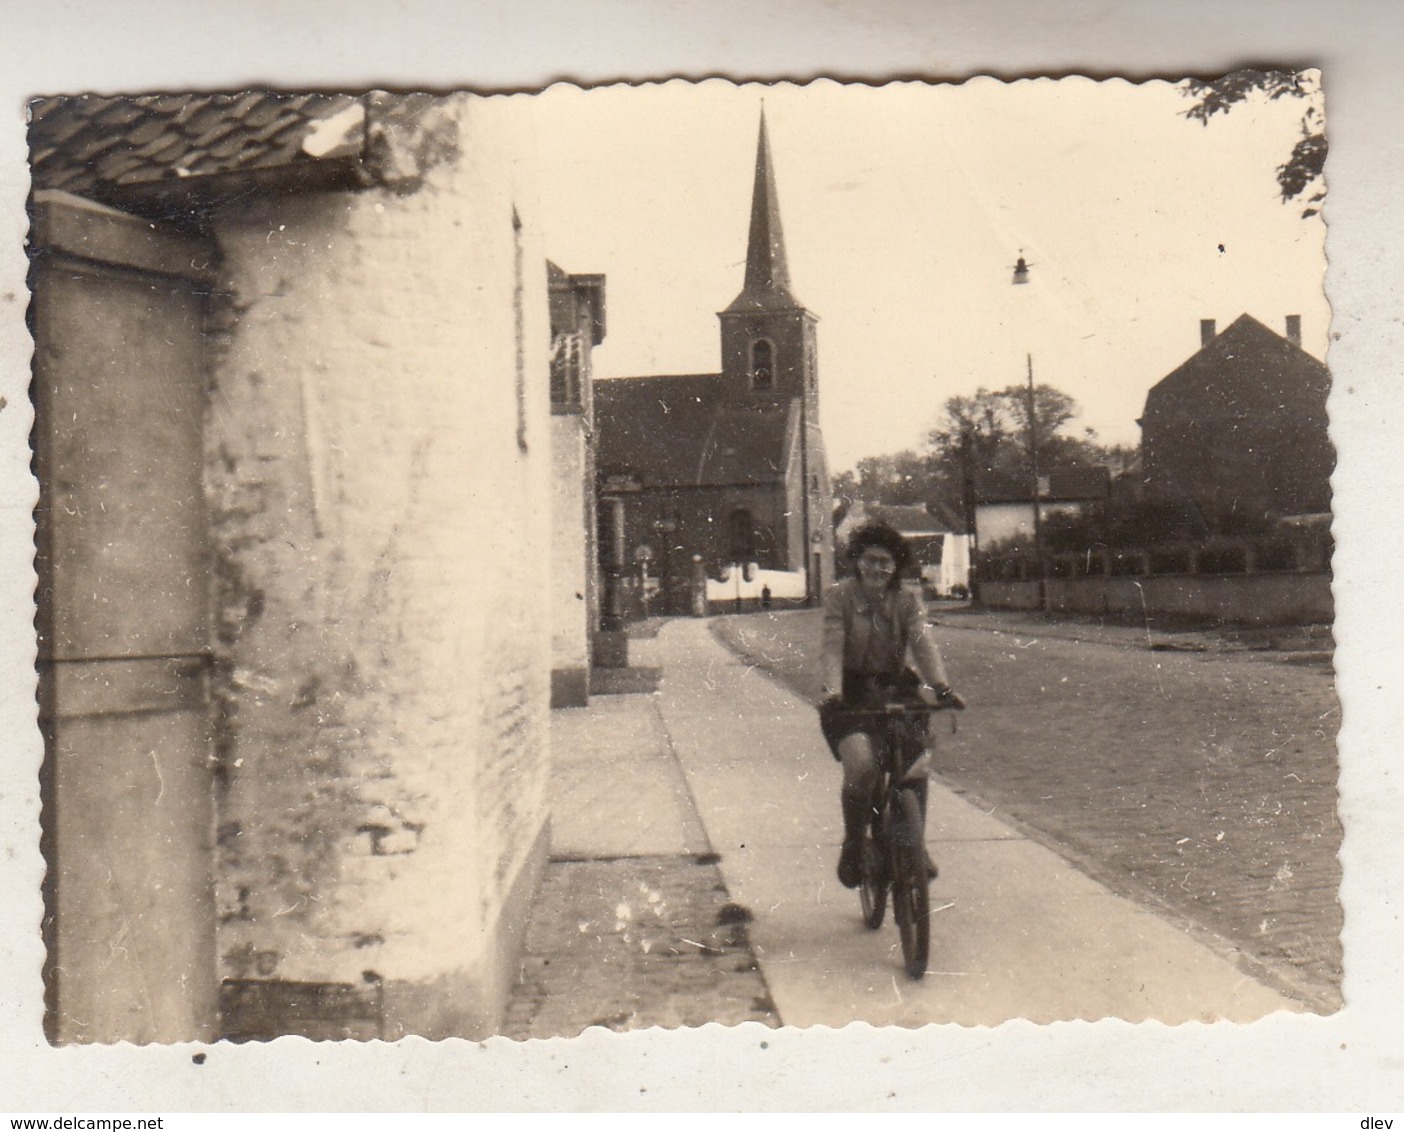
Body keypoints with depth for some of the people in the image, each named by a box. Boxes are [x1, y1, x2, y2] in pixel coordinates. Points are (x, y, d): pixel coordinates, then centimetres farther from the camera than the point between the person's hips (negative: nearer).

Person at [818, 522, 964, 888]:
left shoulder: (908, 600, 2)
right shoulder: (839, 596, -3)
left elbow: (923, 642, -13)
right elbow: (833, 646, -15)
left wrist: (941, 686, -31)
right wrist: (831, 691, -32)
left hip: (895, 688, 3)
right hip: (852, 693, -3)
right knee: (861, 765, -25)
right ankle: (853, 845, 0)